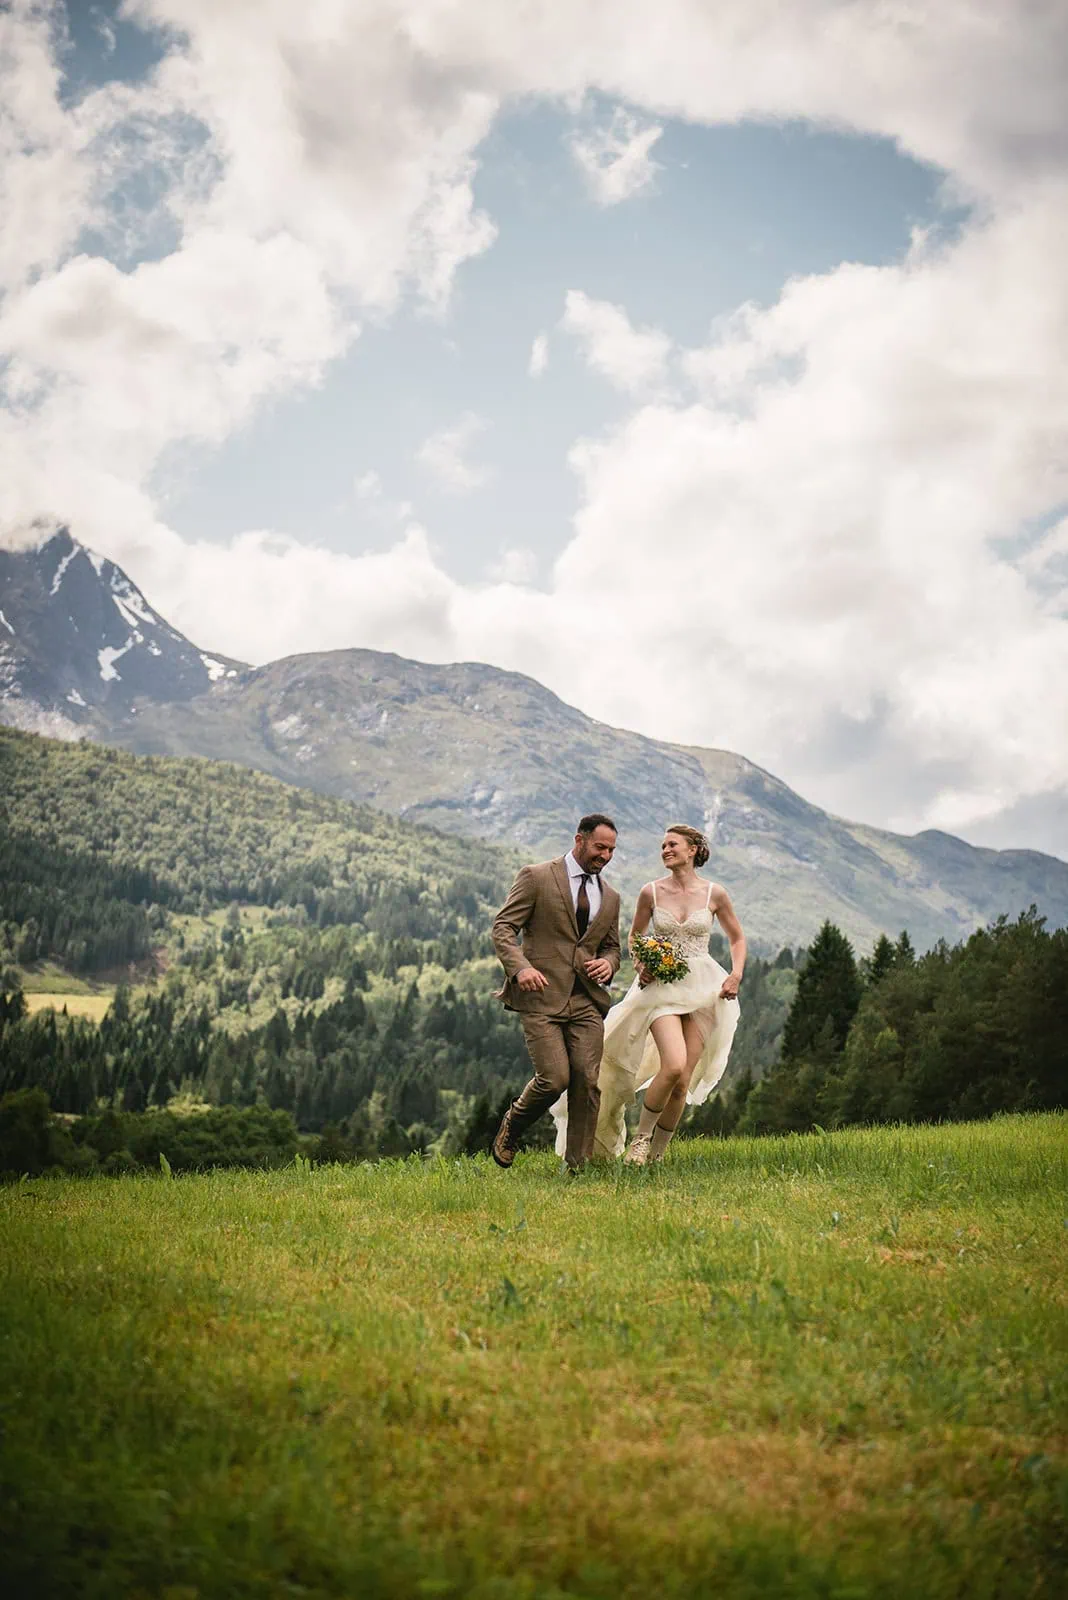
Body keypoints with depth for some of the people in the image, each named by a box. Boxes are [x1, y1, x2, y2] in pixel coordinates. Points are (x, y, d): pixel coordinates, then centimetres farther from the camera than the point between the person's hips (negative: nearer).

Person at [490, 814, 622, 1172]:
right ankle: (513, 1124, 18)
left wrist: (608, 963, 2)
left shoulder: (610, 897, 17)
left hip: (586, 1001, 5)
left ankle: (577, 1165, 7)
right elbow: (503, 927, -4)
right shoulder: (537, 877, 0)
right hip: (541, 997, -5)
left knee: (587, 1082, -4)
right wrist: (520, 967, -21)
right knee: (554, 1079, -12)